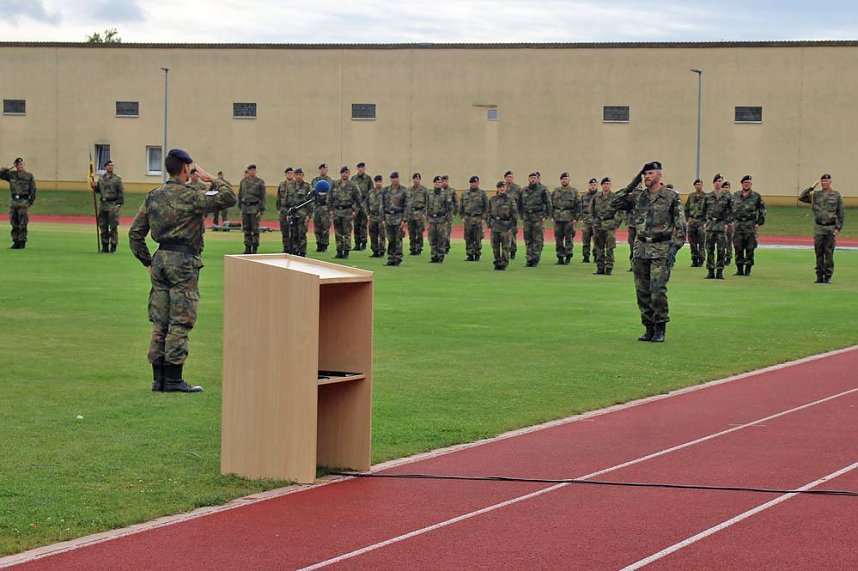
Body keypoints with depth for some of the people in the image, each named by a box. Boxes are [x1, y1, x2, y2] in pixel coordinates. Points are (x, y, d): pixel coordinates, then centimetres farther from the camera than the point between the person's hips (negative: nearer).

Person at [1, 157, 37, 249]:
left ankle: (22, 242, 1)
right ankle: (15, 241, 12)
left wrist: (30, 202, -5)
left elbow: (33, 190, 1)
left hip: (24, 201, -4)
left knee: (22, 224, -4)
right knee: (14, 224, 6)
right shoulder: (11, 174, 10)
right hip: (13, 202, 4)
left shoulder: (29, 176, 2)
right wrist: (9, 168, -4)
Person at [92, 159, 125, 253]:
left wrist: (119, 204, -13)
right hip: (102, 204, 5)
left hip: (113, 205, -5)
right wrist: (95, 187, 1)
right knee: (103, 227, 6)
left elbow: (121, 192, -5)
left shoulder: (117, 179, -1)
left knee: (113, 227, -5)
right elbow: (98, 190, 22)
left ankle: (113, 246, 0)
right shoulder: (101, 178, 13)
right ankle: (105, 246, 13)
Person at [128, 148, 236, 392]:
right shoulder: (190, 196, -11)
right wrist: (212, 179, 0)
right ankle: (173, 379, -3)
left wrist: (148, 262, 17)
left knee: (160, 322, 10)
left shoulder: (153, 196, 9)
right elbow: (229, 198, -14)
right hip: (183, 262, -7)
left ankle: (158, 378, 12)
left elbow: (135, 233, 11)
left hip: (160, 260, 7)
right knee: (180, 322, -3)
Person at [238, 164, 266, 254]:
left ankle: (255, 249, 0)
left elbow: (263, 197, -4)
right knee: (246, 229, 6)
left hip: (255, 208, -4)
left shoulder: (260, 182, -1)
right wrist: (240, 207, 11)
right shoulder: (243, 181, 10)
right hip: (245, 207, 4)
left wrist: (261, 210, -10)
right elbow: (240, 195, 16)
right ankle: (247, 248, 11)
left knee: (255, 229, -4)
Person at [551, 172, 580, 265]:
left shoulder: (574, 191, 4)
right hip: (558, 218, 3)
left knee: (569, 237, -3)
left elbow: (578, 205, 2)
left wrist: (576, 218, -5)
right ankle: (560, 258, 8)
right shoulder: (556, 191, 13)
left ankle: (568, 256, 3)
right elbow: (551, 204, 14)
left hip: (569, 218, -3)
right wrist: (552, 216, 6)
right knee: (558, 238, 2)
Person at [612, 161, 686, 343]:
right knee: (642, 291, 6)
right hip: (641, 248, 5)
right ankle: (649, 328, 14)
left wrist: (674, 247, -12)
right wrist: (631, 186, 4)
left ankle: (660, 329, -3)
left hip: (661, 249, -5)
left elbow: (680, 225, -3)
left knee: (658, 290, -13)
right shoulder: (638, 197, 11)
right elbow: (616, 203, 10)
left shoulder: (671, 197, -2)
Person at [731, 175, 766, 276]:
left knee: (749, 249, -2)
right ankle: (739, 269, 7)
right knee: (738, 248, 1)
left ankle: (748, 270, 4)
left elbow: (762, 211, 5)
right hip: (737, 224, 3)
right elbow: (731, 209, 17)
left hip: (750, 225, -3)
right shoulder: (735, 196, 11)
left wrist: (759, 223, -2)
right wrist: (732, 222, 8)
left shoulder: (756, 196, 2)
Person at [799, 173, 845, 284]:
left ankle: (828, 276, 4)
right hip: (818, 228, 2)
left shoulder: (836, 195, 3)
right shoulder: (815, 195, 9)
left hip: (831, 228, -2)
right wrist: (812, 187, -4)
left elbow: (840, 213, 2)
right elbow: (801, 197, 0)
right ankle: (819, 276, 10)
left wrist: (838, 228, -6)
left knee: (829, 253, -1)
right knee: (819, 253, 4)